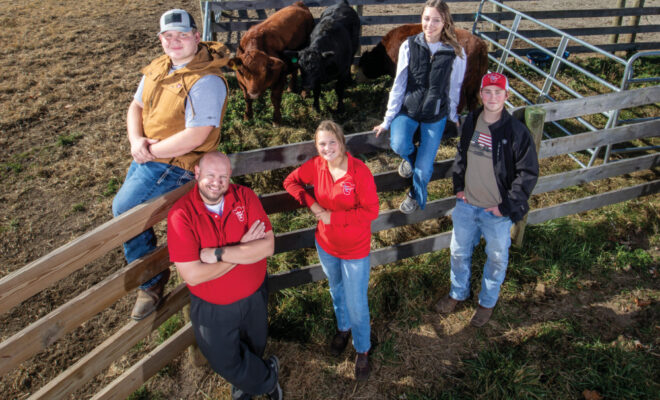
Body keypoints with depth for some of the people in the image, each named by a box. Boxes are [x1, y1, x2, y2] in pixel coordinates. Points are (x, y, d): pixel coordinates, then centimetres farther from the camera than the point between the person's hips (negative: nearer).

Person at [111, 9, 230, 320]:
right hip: (146, 156, 9)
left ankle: (151, 281, 9)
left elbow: (194, 137, -28)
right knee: (128, 209, 18)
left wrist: (151, 150, -18)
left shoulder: (206, 81, -22)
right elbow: (136, 106, 12)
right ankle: (151, 276, 39)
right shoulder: (158, 68, 6)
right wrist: (136, 139, -9)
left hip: (176, 164, -9)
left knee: (124, 210, -13)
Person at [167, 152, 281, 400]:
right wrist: (243, 249, -26)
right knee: (225, 363, 17)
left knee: (255, 350, 26)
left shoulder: (244, 197, -16)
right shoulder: (181, 214, -23)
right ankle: (267, 376, 48)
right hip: (212, 308, -2)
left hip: (254, 298, 2)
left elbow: (267, 246, -24)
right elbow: (192, 275, -28)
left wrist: (218, 253, -29)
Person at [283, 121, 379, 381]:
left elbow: (371, 211, -23)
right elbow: (291, 181, 5)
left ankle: (362, 350, 33)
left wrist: (333, 217, -24)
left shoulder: (359, 171, -23)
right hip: (325, 244, 5)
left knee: (356, 303, 7)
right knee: (336, 291, 27)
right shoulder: (316, 166, -10)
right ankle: (343, 328, 55)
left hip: (355, 250, -4)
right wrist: (311, 203, -11)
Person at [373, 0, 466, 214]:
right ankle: (411, 157, 13)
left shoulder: (455, 52, -8)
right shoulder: (409, 46, -7)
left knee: (424, 167, -4)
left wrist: (453, 116, 15)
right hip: (408, 108, 0)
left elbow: (454, 89, 4)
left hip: (436, 115, 0)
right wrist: (388, 120, -2)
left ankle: (416, 196, 32)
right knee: (399, 144, -28)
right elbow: (399, 85, -3)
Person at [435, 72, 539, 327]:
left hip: (497, 211, -4)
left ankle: (487, 302, 40)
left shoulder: (517, 132, -17)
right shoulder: (471, 122, -2)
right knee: (459, 251, 19)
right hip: (466, 204, 4)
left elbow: (528, 174, -12)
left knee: (496, 258, 15)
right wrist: (458, 186, 5)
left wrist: (506, 206, -14)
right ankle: (458, 293, 45)